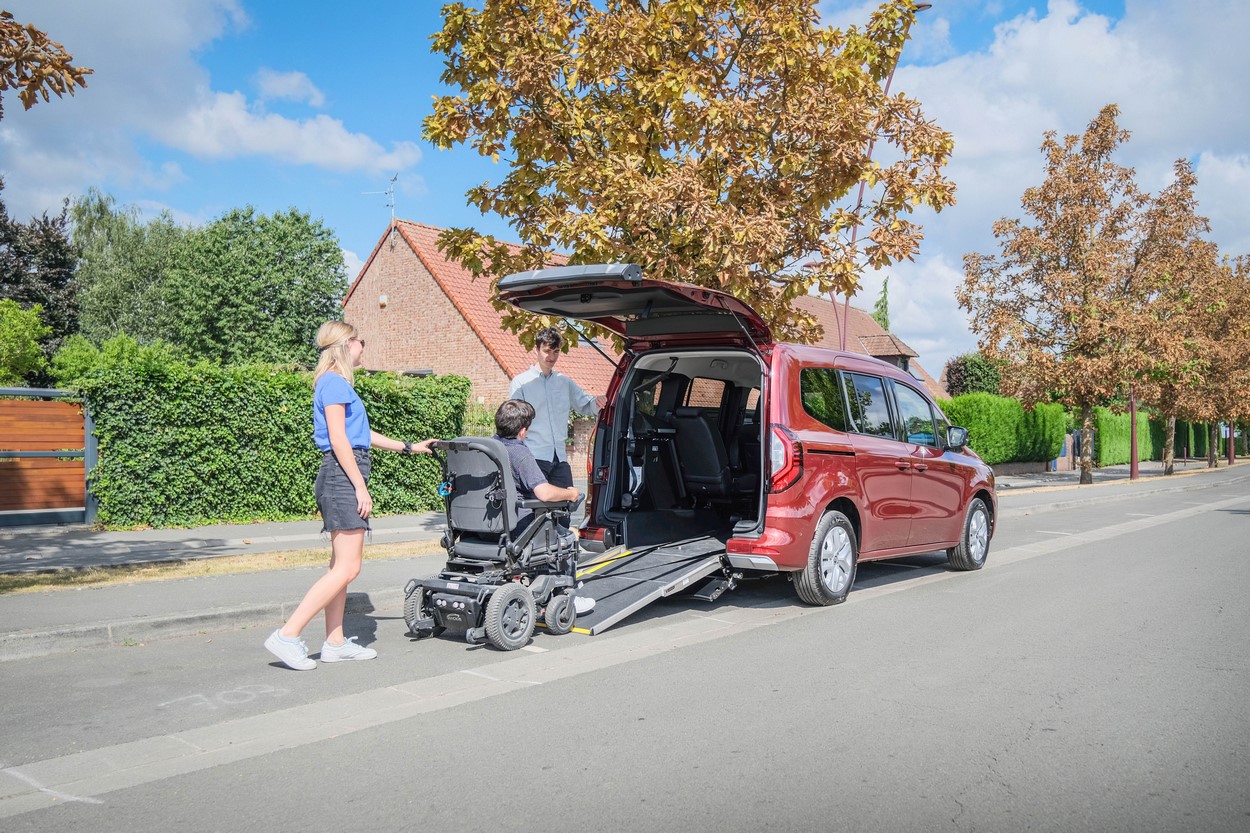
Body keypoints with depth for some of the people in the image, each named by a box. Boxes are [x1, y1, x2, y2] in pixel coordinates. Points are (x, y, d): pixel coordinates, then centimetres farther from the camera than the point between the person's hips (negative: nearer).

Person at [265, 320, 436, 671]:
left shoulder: (337, 383, 20)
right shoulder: (335, 382, -10)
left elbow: (362, 434, 27)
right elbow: (338, 440, -17)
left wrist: (409, 447, 31)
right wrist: (361, 486, -17)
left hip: (342, 478, 11)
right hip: (343, 475, -11)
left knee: (341, 565, 11)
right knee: (347, 568, -11)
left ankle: (335, 643, 16)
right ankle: (287, 636, -10)